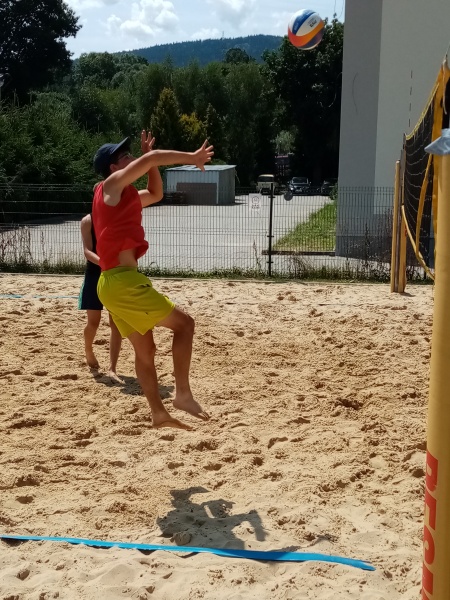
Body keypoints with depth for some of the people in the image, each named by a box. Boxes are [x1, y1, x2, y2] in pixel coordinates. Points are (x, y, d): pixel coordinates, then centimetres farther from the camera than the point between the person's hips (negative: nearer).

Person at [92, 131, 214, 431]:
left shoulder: (123, 196, 21)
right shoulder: (112, 186, -5)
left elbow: (156, 194, 35)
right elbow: (152, 158, -15)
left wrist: (150, 160, 24)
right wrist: (192, 157, -6)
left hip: (115, 282, 10)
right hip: (123, 281, -10)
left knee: (145, 350, 14)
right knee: (184, 322, -5)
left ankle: (159, 413, 20)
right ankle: (183, 394, -5)